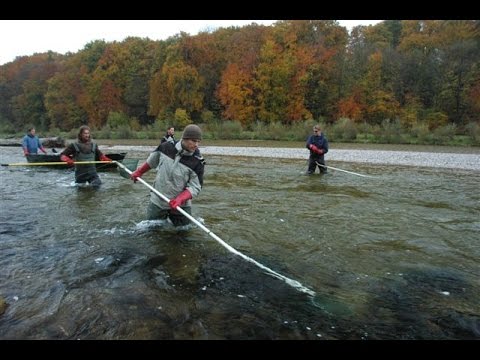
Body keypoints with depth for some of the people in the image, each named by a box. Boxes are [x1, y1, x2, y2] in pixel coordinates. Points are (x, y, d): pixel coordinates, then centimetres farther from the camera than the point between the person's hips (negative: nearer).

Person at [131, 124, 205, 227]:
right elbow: (152, 160, 11)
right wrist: (139, 172, 20)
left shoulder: (197, 163, -16)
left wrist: (180, 199, -30)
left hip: (181, 205, -1)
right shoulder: (166, 147, -9)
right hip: (157, 202, 2)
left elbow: (195, 187, -16)